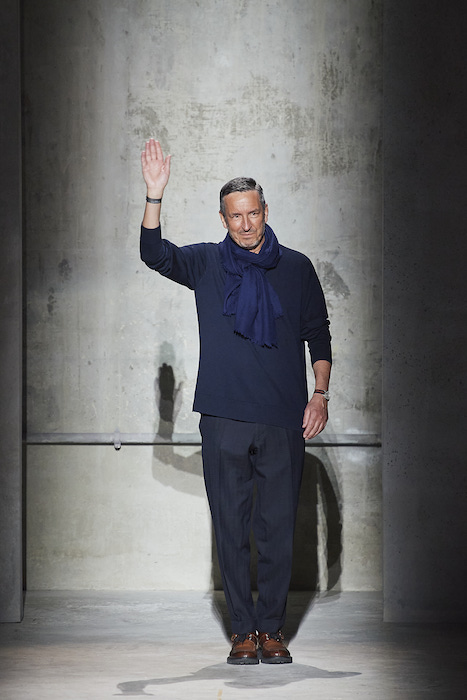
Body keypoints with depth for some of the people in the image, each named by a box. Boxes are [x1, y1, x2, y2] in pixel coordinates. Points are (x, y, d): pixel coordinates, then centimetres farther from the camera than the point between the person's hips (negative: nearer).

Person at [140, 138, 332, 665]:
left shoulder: (296, 268, 10)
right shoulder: (207, 263, 8)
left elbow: (319, 335, 13)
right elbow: (155, 254, -7)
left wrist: (320, 394, 3)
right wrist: (155, 195, -19)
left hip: (284, 421, 0)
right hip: (224, 418, 0)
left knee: (278, 527, 2)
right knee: (231, 526, 2)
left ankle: (272, 628, 11)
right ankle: (243, 629, 10)